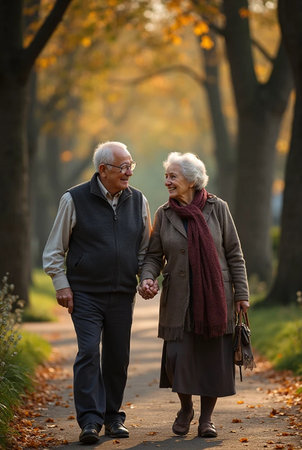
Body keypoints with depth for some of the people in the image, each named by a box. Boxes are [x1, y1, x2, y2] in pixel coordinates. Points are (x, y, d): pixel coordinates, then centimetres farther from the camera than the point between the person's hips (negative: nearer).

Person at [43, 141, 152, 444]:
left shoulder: (138, 201, 8)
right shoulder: (75, 200, -3)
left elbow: (146, 248, 19)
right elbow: (54, 250, 3)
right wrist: (61, 285, -4)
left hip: (122, 295, 4)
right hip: (85, 294, -4)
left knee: (118, 356, 6)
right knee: (89, 351, -13)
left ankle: (113, 416, 19)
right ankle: (90, 420, -10)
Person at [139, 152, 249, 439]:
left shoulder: (217, 209, -2)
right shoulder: (164, 214, 3)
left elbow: (234, 254, 2)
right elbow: (154, 255, 7)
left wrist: (241, 294, -1)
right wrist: (147, 278, -14)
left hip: (215, 297, -1)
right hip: (179, 300, 1)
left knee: (214, 358, 1)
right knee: (177, 358, -5)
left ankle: (206, 418, 17)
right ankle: (185, 408, 22)